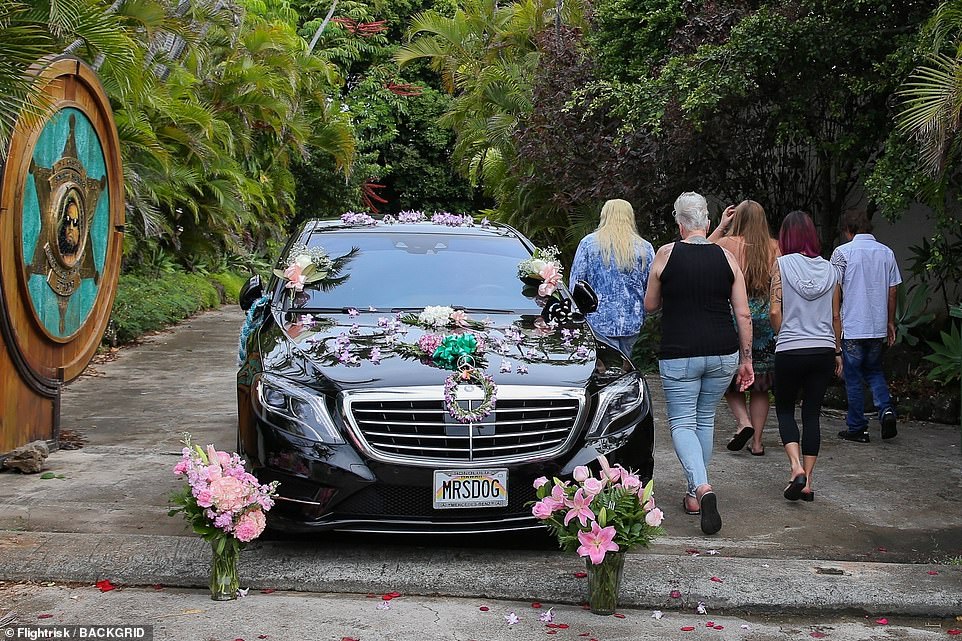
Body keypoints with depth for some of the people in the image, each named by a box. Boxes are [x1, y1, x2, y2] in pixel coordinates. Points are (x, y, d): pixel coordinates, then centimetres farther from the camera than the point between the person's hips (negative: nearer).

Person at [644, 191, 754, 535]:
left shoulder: (667, 254, -3)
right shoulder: (726, 257, 2)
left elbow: (650, 305, 8)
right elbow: (743, 314, 2)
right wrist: (746, 359, 10)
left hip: (679, 354, -3)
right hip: (723, 353, 3)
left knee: (682, 423, 3)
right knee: (705, 419, 18)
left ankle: (701, 487, -21)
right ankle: (695, 494, 24)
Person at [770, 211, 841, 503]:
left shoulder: (782, 264, -5)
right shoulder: (829, 268, 6)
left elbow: (775, 311, -8)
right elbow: (835, 316, 10)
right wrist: (837, 351, 20)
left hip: (790, 351, -3)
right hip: (824, 350, 3)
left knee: (785, 410, 12)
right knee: (812, 413, 9)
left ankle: (796, 466, -9)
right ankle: (807, 481, 7)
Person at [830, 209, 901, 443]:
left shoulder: (842, 253, -8)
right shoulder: (887, 253, 5)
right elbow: (893, 291, 8)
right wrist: (890, 323, 17)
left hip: (851, 327, -4)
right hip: (878, 327, 4)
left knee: (853, 378, 5)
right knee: (874, 371, 20)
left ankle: (857, 428, 9)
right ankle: (886, 410, -2)